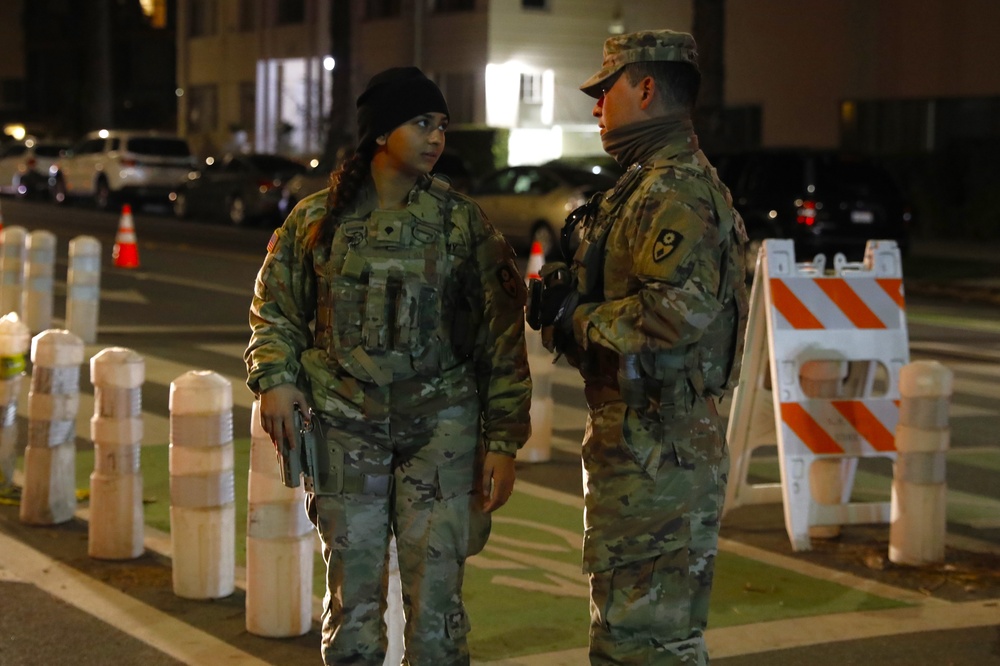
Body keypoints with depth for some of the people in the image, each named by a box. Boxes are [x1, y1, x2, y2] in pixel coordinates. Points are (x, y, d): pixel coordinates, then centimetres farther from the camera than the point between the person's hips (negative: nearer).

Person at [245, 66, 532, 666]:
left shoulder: (465, 223, 1)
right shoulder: (317, 219, 3)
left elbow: (503, 339, 1)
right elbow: (275, 309, 14)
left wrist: (503, 440, -2)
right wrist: (274, 378, -4)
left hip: (441, 429, -1)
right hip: (345, 429, 1)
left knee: (436, 602, 1)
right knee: (352, 600, 8)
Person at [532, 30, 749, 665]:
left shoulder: (675, 192, -16)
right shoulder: (651, 186, 18)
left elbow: (679, 309, -29)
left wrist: (576, 318, -16)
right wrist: (572, 294, 8)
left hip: (656, 450, -11)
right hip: (654, 439, 11)